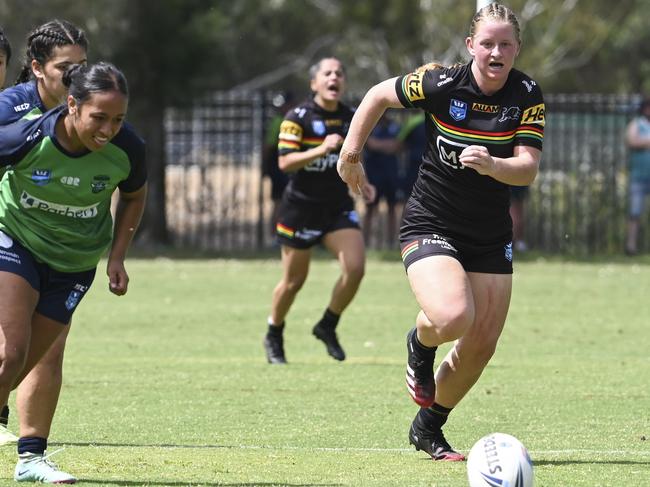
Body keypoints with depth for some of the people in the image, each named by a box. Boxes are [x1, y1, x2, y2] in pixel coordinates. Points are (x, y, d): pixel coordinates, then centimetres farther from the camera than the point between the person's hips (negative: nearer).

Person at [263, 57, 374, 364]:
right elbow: (285, 162, -20)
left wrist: (360, 183, 5)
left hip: (338, 206, 4)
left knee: (355, 267, -15)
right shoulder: (298, 118, -11)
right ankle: (274, 336, 29)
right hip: (301, 206, -4)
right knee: (294, 280, 4)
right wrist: (321, 149, -32)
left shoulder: (350, 118, 6)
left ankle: (328, 327, 7)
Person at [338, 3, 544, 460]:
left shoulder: (528, 96, -8)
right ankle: (420, 344, 9)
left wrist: (491, 165, -36)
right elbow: (379, 95, 2)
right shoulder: (442, 84, -15)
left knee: (481, 346, 2)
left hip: (491, 237, 4)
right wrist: (350, 153, 5)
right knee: (453, 317, -29)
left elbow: (528, 168, -16)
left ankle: (429, 429, 26)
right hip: (431, 227, -4)